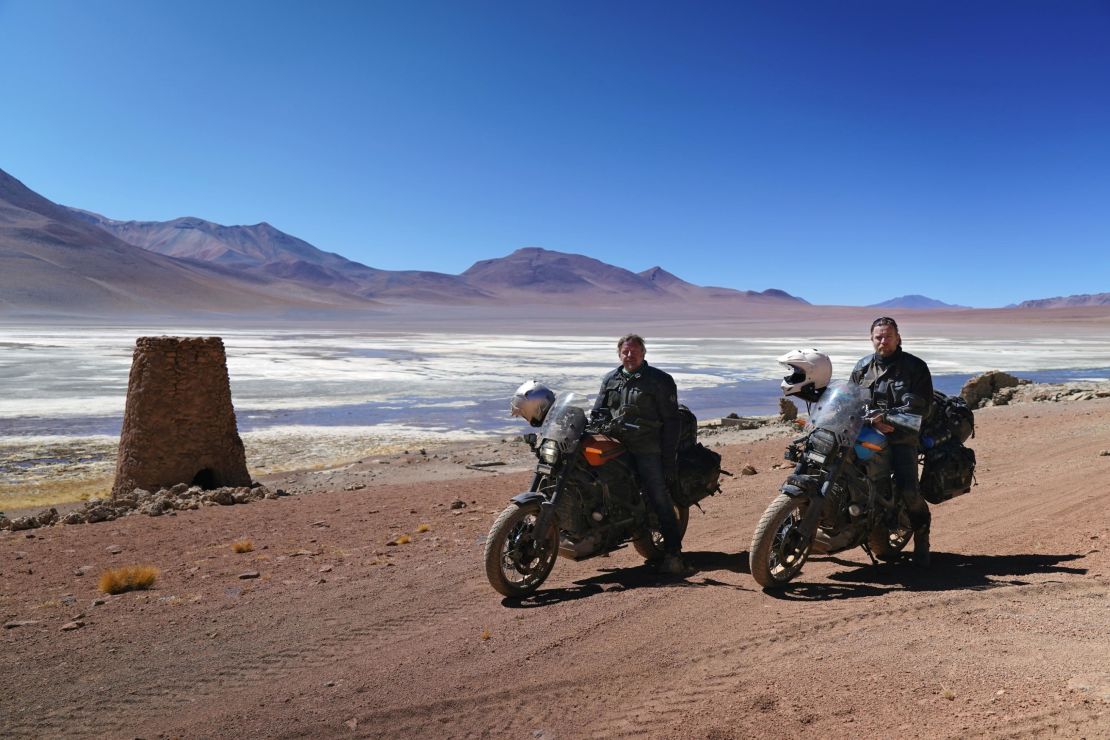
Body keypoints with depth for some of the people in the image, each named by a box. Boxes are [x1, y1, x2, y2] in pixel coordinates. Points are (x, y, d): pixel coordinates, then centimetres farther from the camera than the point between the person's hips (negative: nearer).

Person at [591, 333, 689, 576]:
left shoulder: (660, 380, 0)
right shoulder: (610, 380, 16)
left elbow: (670, 422, -3)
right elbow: (597, 413, 21)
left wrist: (669, 460, -8)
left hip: (647, 450, -5)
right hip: (615, 447, 5)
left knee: (660, 500, -7)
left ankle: (673, 554, -3)